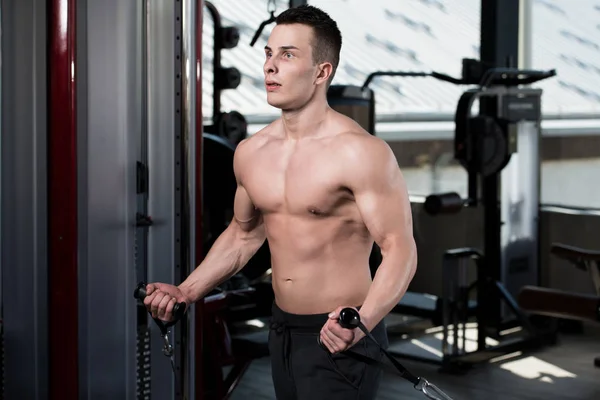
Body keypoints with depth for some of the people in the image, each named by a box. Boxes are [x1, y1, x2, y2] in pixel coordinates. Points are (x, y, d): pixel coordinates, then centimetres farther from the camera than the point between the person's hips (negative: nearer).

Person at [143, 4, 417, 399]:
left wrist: (363, 321, -34)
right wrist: (187, 292, 10)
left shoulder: (361, 153, -17)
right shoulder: (250, 152, 4)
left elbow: (400, 248, -19)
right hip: (282, 332, 6)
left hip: (339, 337, -6)